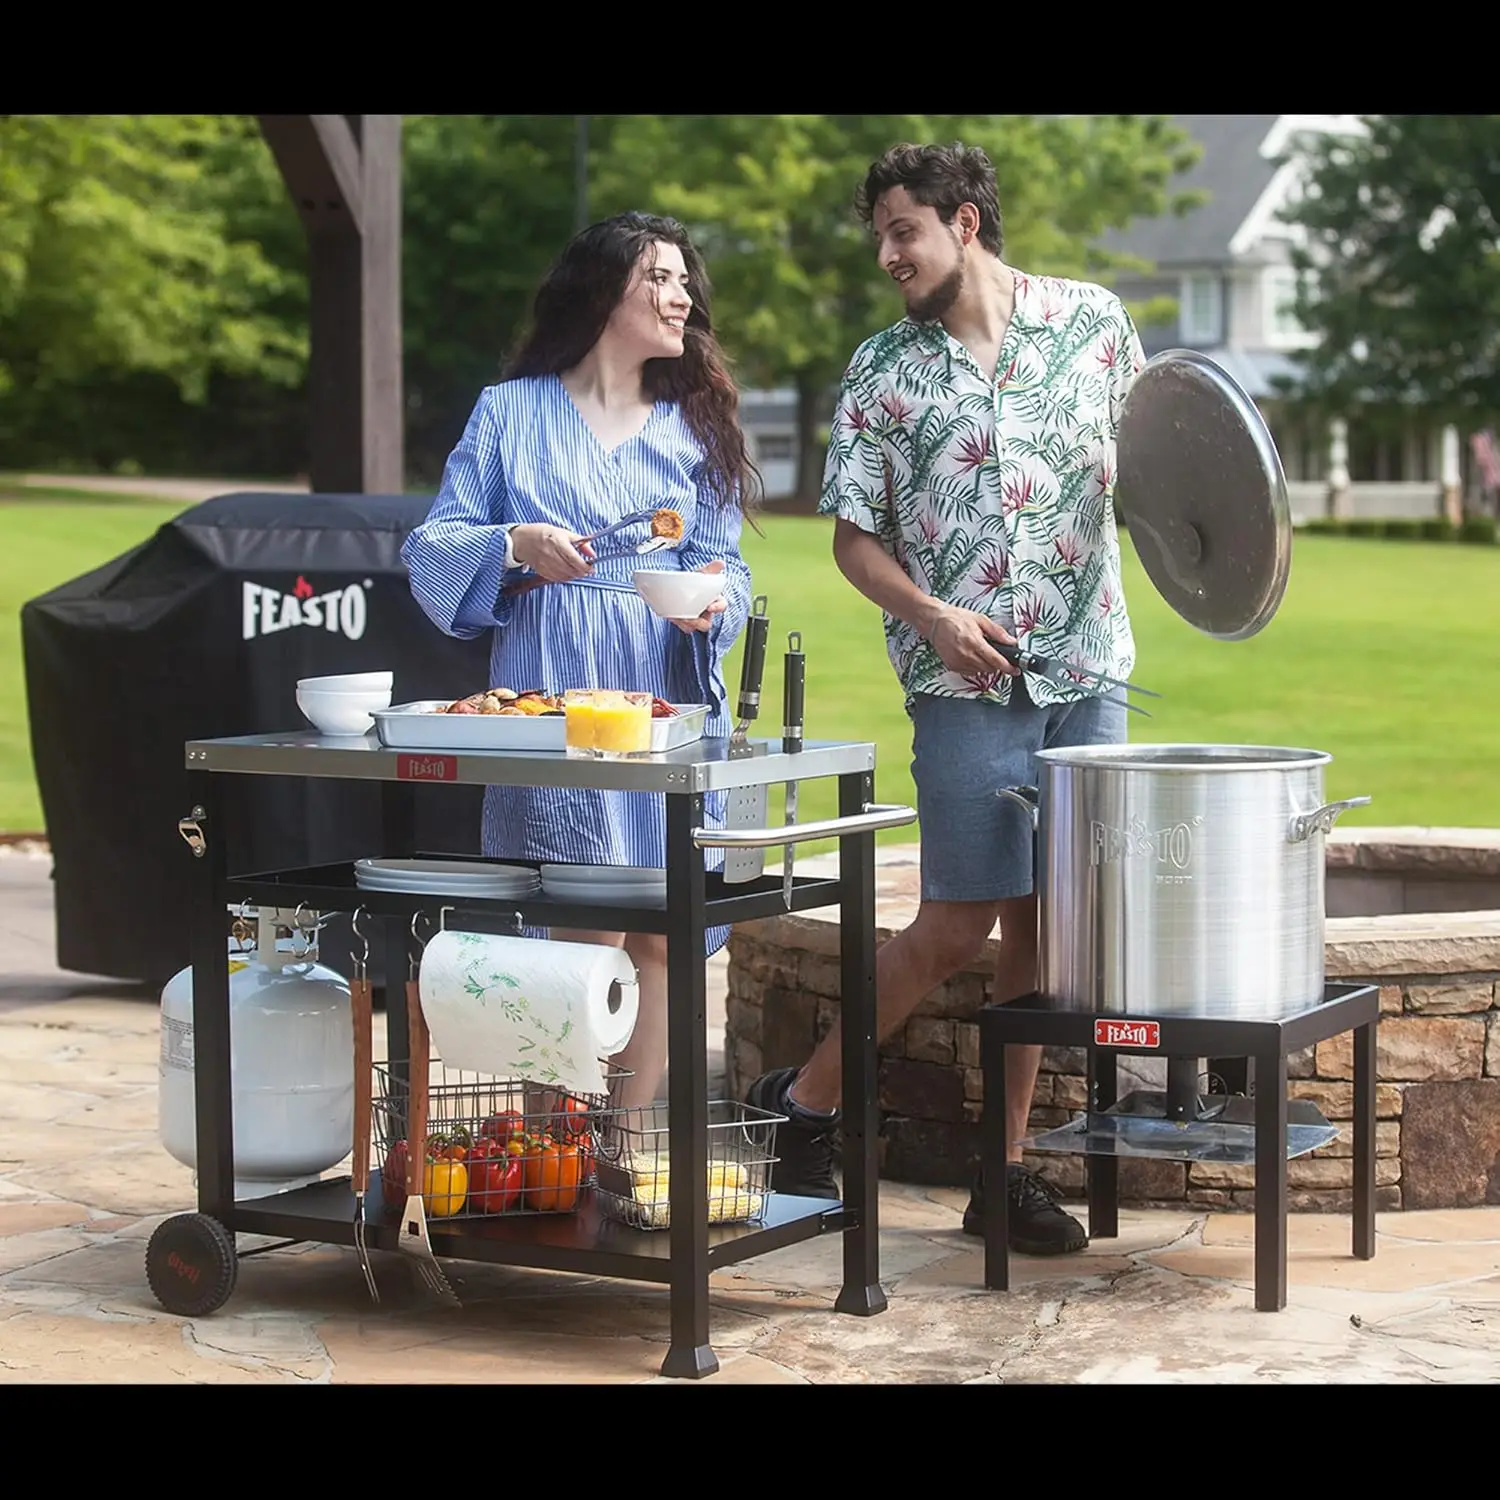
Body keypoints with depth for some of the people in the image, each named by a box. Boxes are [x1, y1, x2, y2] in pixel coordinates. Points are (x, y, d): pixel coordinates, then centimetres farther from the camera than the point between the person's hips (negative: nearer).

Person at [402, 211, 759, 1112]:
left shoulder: (697, 427, 17)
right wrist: (514, 547, -15)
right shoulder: (511, 413, 8)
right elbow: (434, 547, 4)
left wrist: (716, 600, -11)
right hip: (552, 706, -3)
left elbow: (727, 561, 12)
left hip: (671, 706, 4)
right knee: (582, 936, -10)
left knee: (662, 935, 0)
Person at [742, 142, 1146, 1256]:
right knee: (958, 929, -7)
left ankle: (1007, 1170, 14)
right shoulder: (884, 370, 4)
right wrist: (931, 614, -12)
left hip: (1087, 670, 2)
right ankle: (806, 1101, 12)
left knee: (1046, 925, 5)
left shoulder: (1093, 319, 7)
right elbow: (854, 536, 5)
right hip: (966, 682, -2)